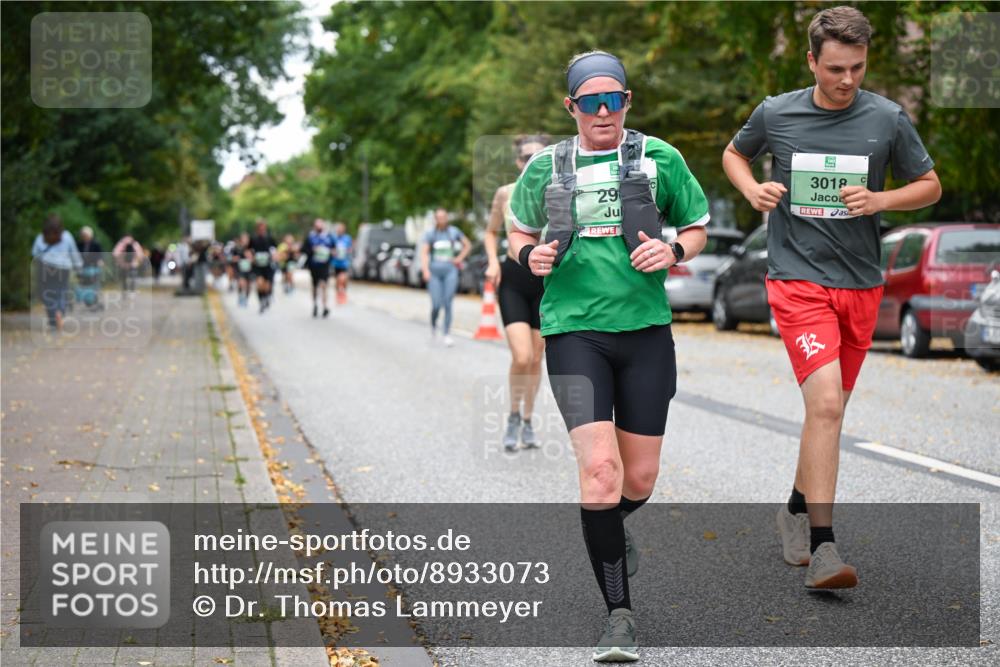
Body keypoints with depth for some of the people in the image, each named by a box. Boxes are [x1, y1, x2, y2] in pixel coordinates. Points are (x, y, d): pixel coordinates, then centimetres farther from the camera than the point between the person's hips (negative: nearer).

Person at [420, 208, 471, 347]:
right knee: (436, 304, -5)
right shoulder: (430, 233, 2)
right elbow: (424, 252, -6)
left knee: (448, 303, -10)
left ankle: (447, 334, -6)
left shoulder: (454, 231, 7)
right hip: (434, 271, -1)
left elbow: (467, 245, 21)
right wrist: (425, 270, -20)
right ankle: (433, 325, 26)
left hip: (450, 271, 1)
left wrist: (459, 258, 9)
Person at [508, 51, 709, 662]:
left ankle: (609, 530, 44)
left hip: (646, 330, 1)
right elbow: (519, 231, 21)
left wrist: (673, 251, -8)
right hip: (574, 330, -1)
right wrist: (531, 255, -3)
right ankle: (620, 615, -5)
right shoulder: (546, 167, 6)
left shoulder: (658, 158, 4)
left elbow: (698, 228, 14)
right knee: (599, 467, -16)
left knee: (640, 480, 5)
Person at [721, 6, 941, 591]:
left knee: (829, 409, 14)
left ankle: (799, 508, 38)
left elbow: (931, 186, 8)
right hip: (797, 279, -3)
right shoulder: (775, 114, -2)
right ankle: (822, 548, -19)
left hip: (861, 284, 3)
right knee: (825, 402, -19)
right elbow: (735, 154, 18)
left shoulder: (888, 118, -1)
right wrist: (753, 189, -4)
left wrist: (880, 200, -11)